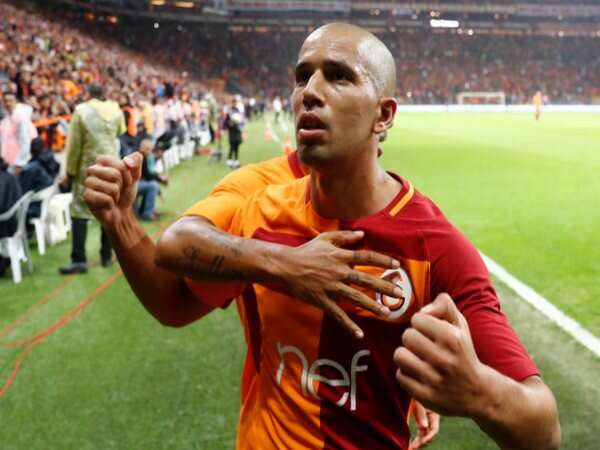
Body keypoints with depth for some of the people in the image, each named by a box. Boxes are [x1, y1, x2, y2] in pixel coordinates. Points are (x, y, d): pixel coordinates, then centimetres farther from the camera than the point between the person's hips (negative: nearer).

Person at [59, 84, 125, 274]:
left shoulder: (81, 111, -10)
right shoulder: (115, 110, 1)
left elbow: (74, 145, -7)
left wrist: (70, 171, 1)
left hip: (88, 168, -4)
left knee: (80, 212, -2)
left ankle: (79, 260, -7)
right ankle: (106, 256, 18)